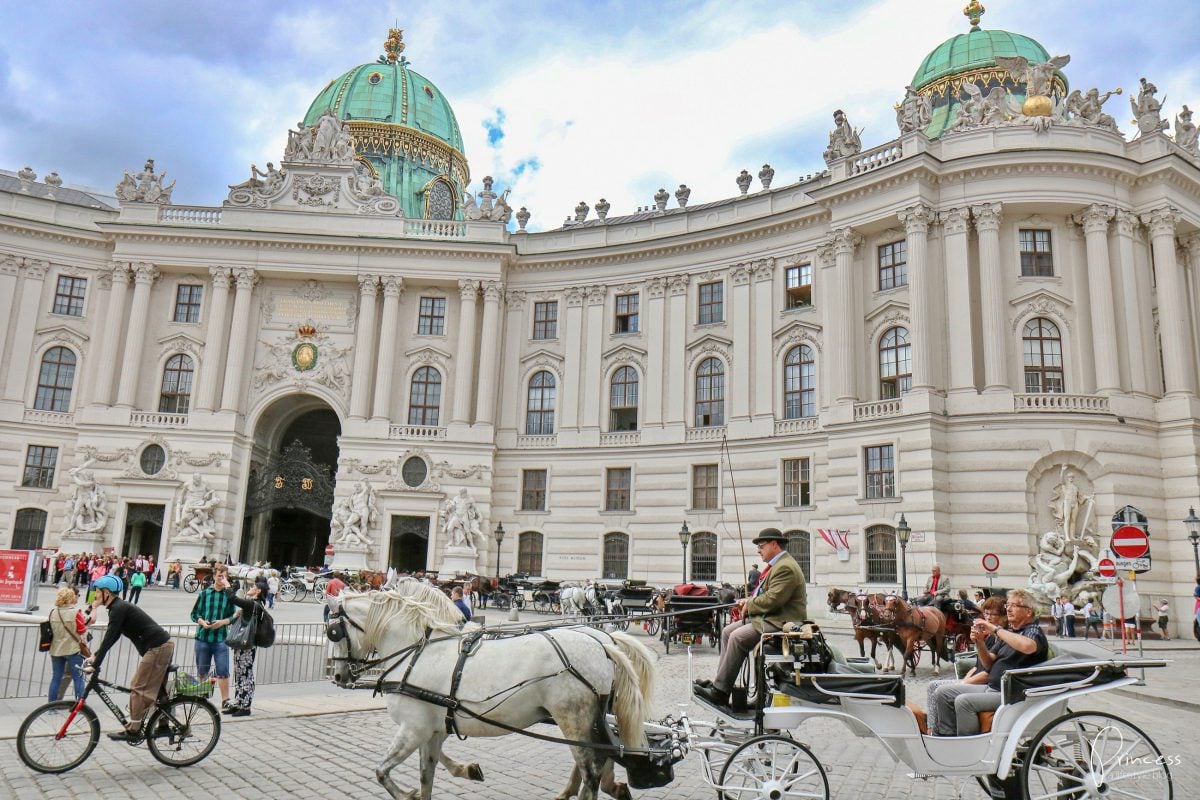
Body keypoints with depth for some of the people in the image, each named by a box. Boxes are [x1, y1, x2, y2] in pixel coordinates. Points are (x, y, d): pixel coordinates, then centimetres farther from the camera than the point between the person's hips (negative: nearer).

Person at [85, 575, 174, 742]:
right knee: (156, 688, 16)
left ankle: (133, 731, 1)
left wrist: (95, 664, -14)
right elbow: (112, 637, 25)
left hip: (157, 648, -10)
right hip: (164, 645, 10)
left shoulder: (118, 609, -12)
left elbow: (110, 638, -16)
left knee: (138, 688, -4)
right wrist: (95, 655, 23)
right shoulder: (120, 607, 19)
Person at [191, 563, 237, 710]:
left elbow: (234, 616, 1)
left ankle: (225, 700, 4)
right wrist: (201, 621, -11)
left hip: (221, 638, -2)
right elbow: (195, 613, 7)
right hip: (203, 637, 2)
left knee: (223, 671, -4)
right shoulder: (205, 593, 4)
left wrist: (223, 622, -16)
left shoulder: (229, 594, 0)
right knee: (202, 671, 13)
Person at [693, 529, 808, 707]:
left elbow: (772, 600, -24)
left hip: (782, 622, -11)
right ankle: (720, 681, 3)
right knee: (728, 631, 5)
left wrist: (749, 605, -10)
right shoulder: (777, 564, 16)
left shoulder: (785, 567, -18)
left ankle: (720, 691, -18)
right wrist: (749, 601, 5)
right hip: (769, 617, 11)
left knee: (738, 637, -22)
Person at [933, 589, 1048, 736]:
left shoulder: (1034, 631, -6)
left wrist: (995, 629, -26)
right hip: (991, 687, 9)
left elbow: (1027, 646, -34)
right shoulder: (1008, 632, 17)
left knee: (963, 701, -27)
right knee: (944, 694, 0)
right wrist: (980, 643, -5)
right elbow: (989, 664, 13)